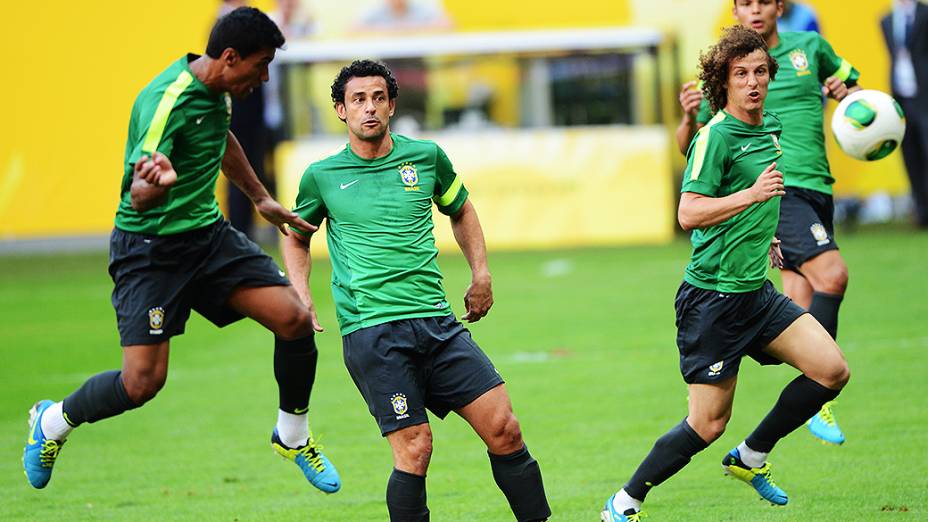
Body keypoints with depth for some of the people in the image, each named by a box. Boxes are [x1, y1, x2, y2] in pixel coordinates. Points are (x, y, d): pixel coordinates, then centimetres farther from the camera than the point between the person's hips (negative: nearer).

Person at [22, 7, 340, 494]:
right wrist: (156, 184, -57)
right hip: (149, 247, -8)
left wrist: (261, 199, 35)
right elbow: (138, 197, -34)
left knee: (295, 319, -10)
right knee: (142, 382, -15)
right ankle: (53, 421, 16)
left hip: (208, 234, 8)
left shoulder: (215, 90, 3)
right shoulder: (166, 102, -25)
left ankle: (293, 435, 14)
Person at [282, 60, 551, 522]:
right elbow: (297, 237, 22)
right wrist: (301, 299, 9)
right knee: (414, 449, -13)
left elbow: (460, 210, 27)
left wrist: (481, 275, 19)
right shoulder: (321, 176, 4)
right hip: (370, 329, -3)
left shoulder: (426, 157, 8)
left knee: (503, 428, -5)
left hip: (436, 321, 3)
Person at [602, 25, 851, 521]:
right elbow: (689, 213, -23)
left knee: (832, 370, -5)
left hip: (756, 290, 8)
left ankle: (750, 457, 13)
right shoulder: (716, 135, -15)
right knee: (707, 424, -6)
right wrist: (751, 194, -32)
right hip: (713, 295, -8)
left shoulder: (769, 128, 11)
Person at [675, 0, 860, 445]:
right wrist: (689, 118, -15)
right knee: (832, 273, -25)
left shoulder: (810, 47, 12)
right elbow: (689, 146, 8)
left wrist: (848, 93, 4)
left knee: (801, 305, -1)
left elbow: (850, 85, 28)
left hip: (815, 188, 4)